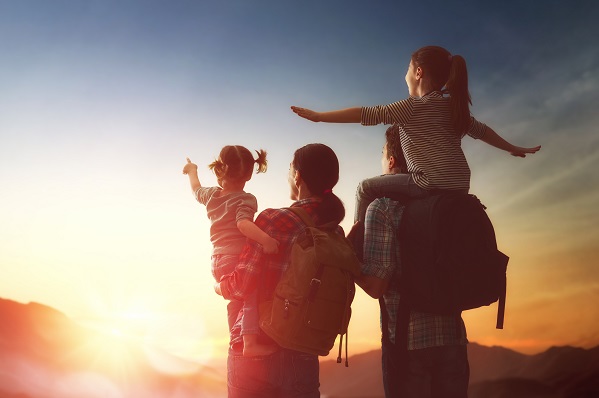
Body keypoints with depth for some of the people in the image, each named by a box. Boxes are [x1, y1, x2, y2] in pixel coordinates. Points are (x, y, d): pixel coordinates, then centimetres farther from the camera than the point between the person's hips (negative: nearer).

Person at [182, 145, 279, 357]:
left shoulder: (211, 194, 11)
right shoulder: (245, 199, -10)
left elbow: (196, 189, 34)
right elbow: (243, 224, -29)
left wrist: (192, 171, 53)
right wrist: (265, 238, -41)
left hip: (218, 261, 8)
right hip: (238, 258, -8)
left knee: (235, 301, 24)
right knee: (252, 299, -6)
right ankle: (250, 343, -14)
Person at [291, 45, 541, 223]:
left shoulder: (414, 106, -6)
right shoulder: (454, 106, 16)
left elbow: (368, 114, -9)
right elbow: (482, 130, 26)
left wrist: (319, 116, -7)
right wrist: (514, 149, 42)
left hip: (432, 184, -8)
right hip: (460, 186, 9)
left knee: (367, 188, 1)